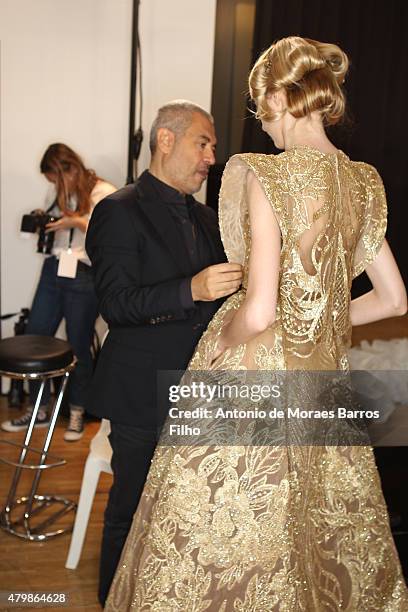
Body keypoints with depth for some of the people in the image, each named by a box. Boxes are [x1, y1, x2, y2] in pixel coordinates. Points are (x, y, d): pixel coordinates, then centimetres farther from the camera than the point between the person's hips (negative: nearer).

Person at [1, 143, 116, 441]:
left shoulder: (105, 193, -5)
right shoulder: (59, 194, 13)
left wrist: (79, 222, -18)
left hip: (85, 277, -6)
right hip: (53, 271, 6)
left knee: (79, 346, 2)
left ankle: (77, 413, 21)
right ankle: (38, 411, 21)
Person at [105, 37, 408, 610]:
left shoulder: (265, 177, -18)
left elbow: (259, 311, -25)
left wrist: (223, 340, -5)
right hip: (324, 377, 7)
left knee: (225, 536, 12)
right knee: (322, 532, 24)